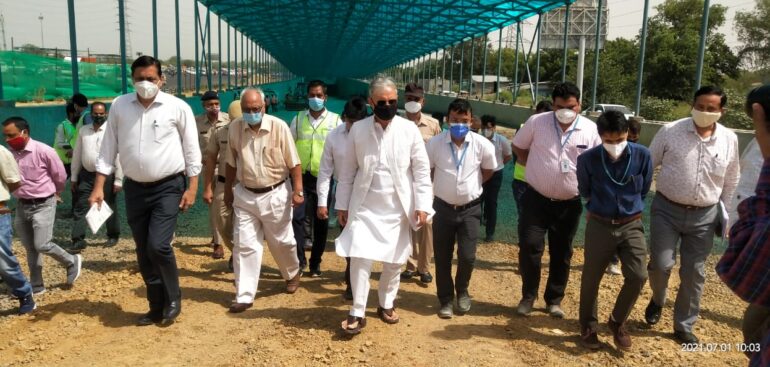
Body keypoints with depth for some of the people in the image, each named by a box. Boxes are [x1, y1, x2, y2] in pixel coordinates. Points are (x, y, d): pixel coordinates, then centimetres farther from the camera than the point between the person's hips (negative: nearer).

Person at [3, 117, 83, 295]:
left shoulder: (44, 151, -17)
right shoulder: (9, 153, -3)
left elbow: (60, 176, -4)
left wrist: (54, 194, 11)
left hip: (43, 205, -5)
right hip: (22, 206, 5)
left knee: (43, 245, -10)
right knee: (30, 248, 11)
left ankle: (72, 262, 16)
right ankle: (36, 285, 22)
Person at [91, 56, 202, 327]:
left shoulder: (178, 107, -7)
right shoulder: (119, 106, 2)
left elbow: (192, 150, -3)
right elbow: (108, 149, 6)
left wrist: (192, 187, -7)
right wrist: (99, 187, 1)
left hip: (168, 188, -4)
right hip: (134, 189, 4)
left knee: (158, 246, -15)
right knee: (144, 253, 10)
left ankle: (173, 300, 10)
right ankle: (157, 307, 25)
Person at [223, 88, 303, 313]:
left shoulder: (279, 127, -13)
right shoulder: (234, 128, -3)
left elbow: (294, 163, -9)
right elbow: (232, 163, 8)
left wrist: (298, 191, -13)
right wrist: (228, 191, 13)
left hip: (275, 194, -2)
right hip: (245, 195, 3)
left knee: (281, 241, 13)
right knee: (244, 245, 2)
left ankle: (293, 274, 43)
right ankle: (245, 296, 11)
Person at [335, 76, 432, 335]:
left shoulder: (409, 129, -4)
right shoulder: (358, 129, -2)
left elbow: (422, 170, -2)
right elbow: (348, 170, 4)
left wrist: (423, 205, -8)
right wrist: (342, 205, 5)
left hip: (397, 208, 1)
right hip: (364, 207, 0)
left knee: (394, 261, 11)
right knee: (359, 258, -7)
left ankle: (386, 305, 32)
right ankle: (357, 313, 6)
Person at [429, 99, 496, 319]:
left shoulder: (482, 145, -10)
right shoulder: (435, 143, -12)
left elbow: (489, 170, 9)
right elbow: (425, 170, 5)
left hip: (470, 209, 0)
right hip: (443, 207, 0)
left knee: (467, 256, -2)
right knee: (442, 257, 6)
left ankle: (462, 291, 27)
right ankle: (445, 299, 24)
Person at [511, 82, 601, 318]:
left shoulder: (591, 130, -5)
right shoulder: (536, 122, -7)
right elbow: (518, 146, 9)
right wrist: (532, 165, -1)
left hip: (569, 203, 1)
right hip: (536, 198, -1)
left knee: (561, 254, 11)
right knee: (529, 246, -5)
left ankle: (554, 300, 27)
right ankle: (528, 296, 16)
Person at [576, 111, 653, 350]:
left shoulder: (642, 155, -11)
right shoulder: (588, 159, -14)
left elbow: (644, 189, 8)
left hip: (631, 225, 1)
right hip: (599, 225, -1)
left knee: (638, 276, -7)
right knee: (591, 278, 7)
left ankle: (617, 322, 19)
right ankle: (588, 326, 29)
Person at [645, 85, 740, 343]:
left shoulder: (729, 139, 0)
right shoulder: (670, 131, -8)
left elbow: (731, 181, 14)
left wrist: (723, 212, 16)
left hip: (704, 216, 2)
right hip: (667, 209, -2)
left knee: (694, 273, 8)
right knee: (661, 264, -6)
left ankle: (683, 326, 24)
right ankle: (657, 300, 28)